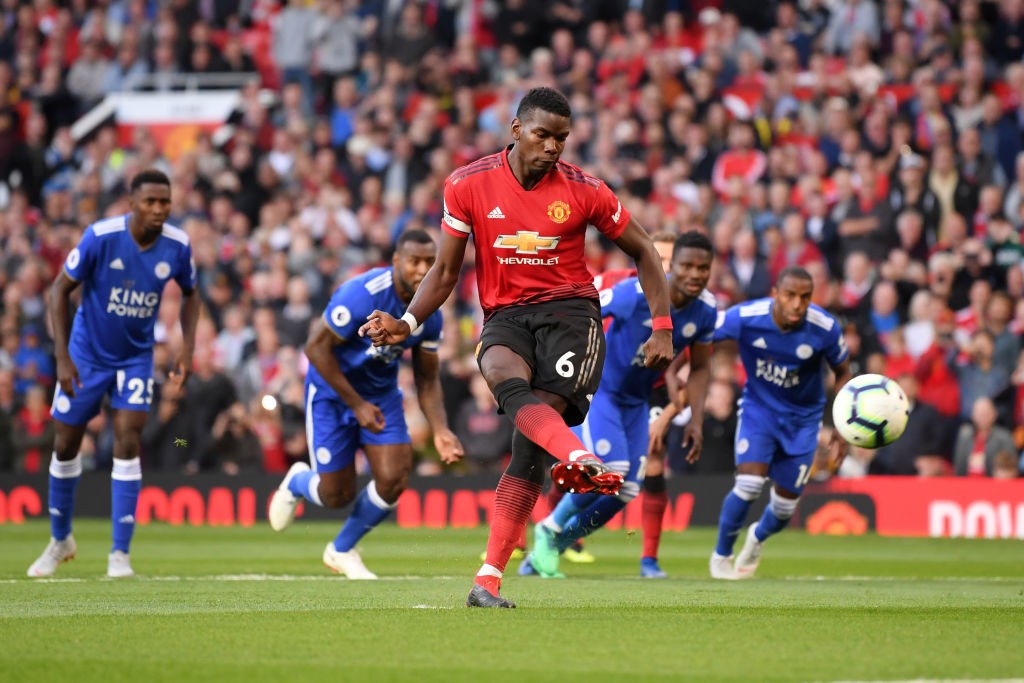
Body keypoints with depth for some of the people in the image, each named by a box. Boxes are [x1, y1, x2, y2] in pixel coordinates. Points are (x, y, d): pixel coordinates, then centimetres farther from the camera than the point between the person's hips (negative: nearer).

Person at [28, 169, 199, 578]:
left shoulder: (177, 246, -14)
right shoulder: (101, 237, -23)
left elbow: (189, 295, 6)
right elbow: (61, 289, -15)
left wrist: (187, 348, -6)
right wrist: (62, 356, -21)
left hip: (136, 357, 1)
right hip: (87, 355, -1)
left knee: (128, 440, -14)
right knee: (66, 443, 8)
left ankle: (120, 554, -8)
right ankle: (60, 540, 29)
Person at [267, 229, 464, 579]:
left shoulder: (430, 315, -10)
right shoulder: (362, 295, -29)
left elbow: (427, 380, 0)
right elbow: (316, 347, -24)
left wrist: (440, 431, -17)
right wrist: (357, 404, -23)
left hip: (381, 393, 5)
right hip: (332, 391, -5)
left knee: (393, 480, -11)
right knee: (337, 494, -2)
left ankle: (341, 550, 17)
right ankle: (296, 483, 38)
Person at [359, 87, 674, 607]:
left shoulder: (583, 191, 0)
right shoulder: (468, 185, 1)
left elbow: (643, 252, 12)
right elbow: (446, 271, 9)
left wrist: (662, 328, 5)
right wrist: (406, 323, -6)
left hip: (569, 310, -1)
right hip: (504, 316, 1)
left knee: (532, 440, -19)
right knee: (507, 379, -37)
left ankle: (489, 578, -18)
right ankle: (581, 459, -62)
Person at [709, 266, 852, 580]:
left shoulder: (825, 328, -22)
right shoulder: (744, 317, -25)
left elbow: (843, 373, -5)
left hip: (802, 418, 1)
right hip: (758, 407, -1)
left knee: (785, 505, 6)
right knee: (749, 484, -21)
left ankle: (758, 537, 44)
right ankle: (721, 556, 5)